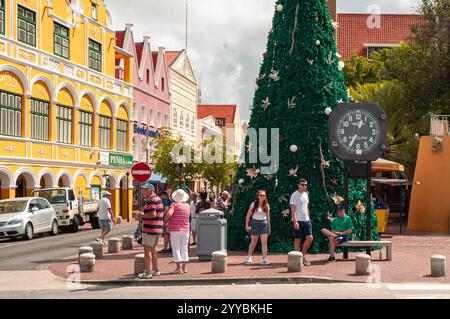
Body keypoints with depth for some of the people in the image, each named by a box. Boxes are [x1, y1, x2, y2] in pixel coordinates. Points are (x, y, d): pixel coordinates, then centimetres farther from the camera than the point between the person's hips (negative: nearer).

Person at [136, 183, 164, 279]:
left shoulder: (151, 200, -16)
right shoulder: (158, 199, 16)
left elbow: (153, 214, -26)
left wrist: (143, 215, -11)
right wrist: (145, 214, 17)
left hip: (150, 229, -10)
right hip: (158, 228, 10)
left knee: (147, 250, -5)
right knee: (152, 249, 19)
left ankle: (148, 272, -5)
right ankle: (155, 270, 24)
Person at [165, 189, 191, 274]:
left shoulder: (174, 205, -10)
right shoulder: (187, 205, 4)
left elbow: (169, 214, -25)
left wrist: (165, 219, -6)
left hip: (175, 229, -5)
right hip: (185, 229, 5)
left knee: (176, 248, -1)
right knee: (184, 248, 12)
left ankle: (179, 268, -6)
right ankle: (184, 267, 13)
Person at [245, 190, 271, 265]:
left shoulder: (267, 206, 6)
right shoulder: (254, 205, -3)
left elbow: (268, 217, 12)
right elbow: (248, 215, -1)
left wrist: (269, 227, 11)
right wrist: (247, 225, -6)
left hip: (264, 224, 2)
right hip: (255, 223, -2)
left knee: (264, 242, -8)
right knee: (254, 242, 6)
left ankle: (265, 259, -9)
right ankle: (249, 257, 24)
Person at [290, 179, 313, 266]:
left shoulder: (306, 195, 13)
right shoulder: (294, 195, -9)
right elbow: (293, 210, -14)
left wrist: (308, 218, 15)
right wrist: (295, 221, -20)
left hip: (306, 220, 6)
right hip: (298, 221, -6)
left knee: (310, 238, -3)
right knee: (297, 240, 1)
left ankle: (303, 255, 12)